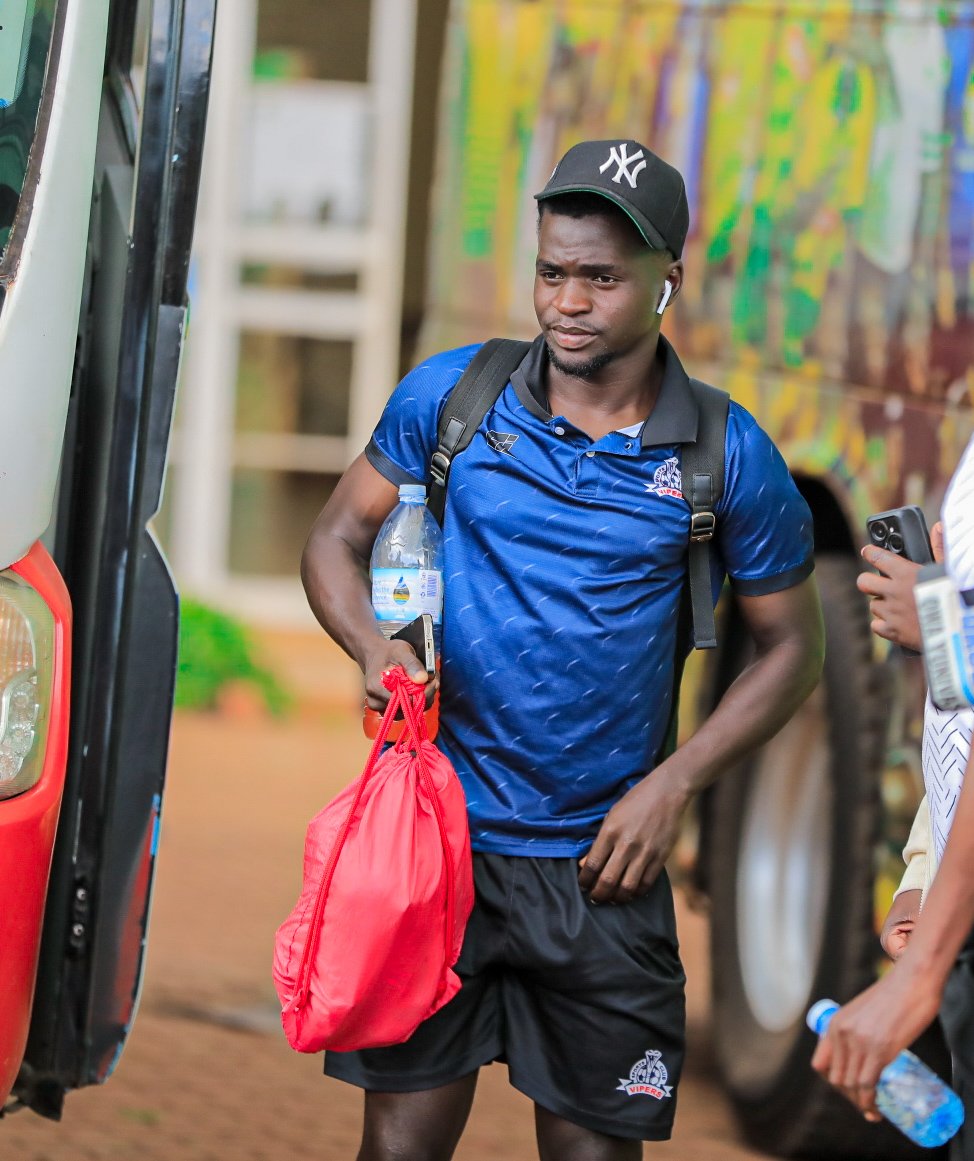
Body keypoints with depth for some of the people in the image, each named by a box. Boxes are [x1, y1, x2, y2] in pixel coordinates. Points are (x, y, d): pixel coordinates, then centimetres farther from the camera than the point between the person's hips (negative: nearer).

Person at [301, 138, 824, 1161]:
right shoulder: (448, 396, 0)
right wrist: (376, 648, -12)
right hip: (435, 838, 0)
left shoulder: (727, 459, -2)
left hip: (600, 865, 0)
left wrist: (674, 783, -5)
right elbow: (337, 540, 9)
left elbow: (789, 647, 7)